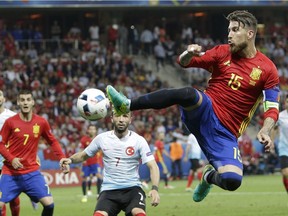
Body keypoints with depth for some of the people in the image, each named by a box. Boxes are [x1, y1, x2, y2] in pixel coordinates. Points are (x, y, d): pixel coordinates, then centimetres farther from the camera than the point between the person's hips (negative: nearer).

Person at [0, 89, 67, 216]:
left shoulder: (41, 122, 0)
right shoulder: (10, 122, -6)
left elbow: (53, 142, 12)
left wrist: (62, 159, 0)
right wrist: (11, 159, -17)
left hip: (32, 172, 1)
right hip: (11, 173, -1)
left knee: (49, 203, -10)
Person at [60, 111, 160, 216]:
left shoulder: (138, 140, -3)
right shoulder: (102, 138, 3)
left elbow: (152, 166, -8)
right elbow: (83, 155, 18)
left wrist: (155, 189, -25)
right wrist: (70, 160, -4)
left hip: (132, 188, -1)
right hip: (109, 190, 1)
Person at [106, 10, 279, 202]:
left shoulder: (267, 69, -1)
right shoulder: (223, 53, 6)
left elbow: (272, 108, 0)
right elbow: (183, 62, 8)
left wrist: (265, 132, -21)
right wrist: (189, 54, -17)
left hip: (225, 133, 0)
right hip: (205, 112, 1)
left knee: (232, 181, -24)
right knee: (188, 94, -36)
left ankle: (210, 176, 15)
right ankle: (127, 105, -34)